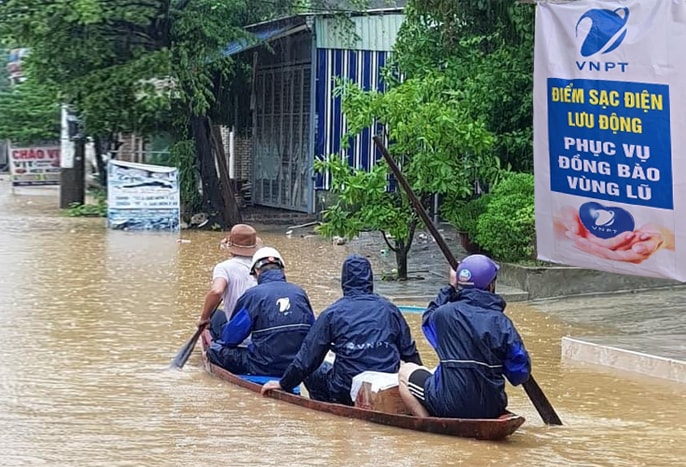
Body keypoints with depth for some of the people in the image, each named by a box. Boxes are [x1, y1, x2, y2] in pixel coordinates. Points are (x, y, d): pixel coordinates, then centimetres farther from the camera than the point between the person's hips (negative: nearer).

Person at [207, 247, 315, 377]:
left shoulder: (252, 295, -7)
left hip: (265, 369, -5)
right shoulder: (300, 293, 5)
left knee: (214, 349, 6)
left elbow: (230, 338, -2)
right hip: (298, 369, 5)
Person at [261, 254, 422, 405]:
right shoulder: (389, 309, 8)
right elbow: (409, 352, 13)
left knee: (313, 373, 22)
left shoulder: (332, 313, 1)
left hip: (347, 393, -3)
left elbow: (308, 356, 4)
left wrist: (284, 384, 14)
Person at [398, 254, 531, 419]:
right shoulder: (502, 322, -6)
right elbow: (521, 373, -3)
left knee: (406, 372, 19)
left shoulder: (444, 314, -9)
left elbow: (427, 319, 18)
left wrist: (450, 288, 25)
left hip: (450, 406, -4)